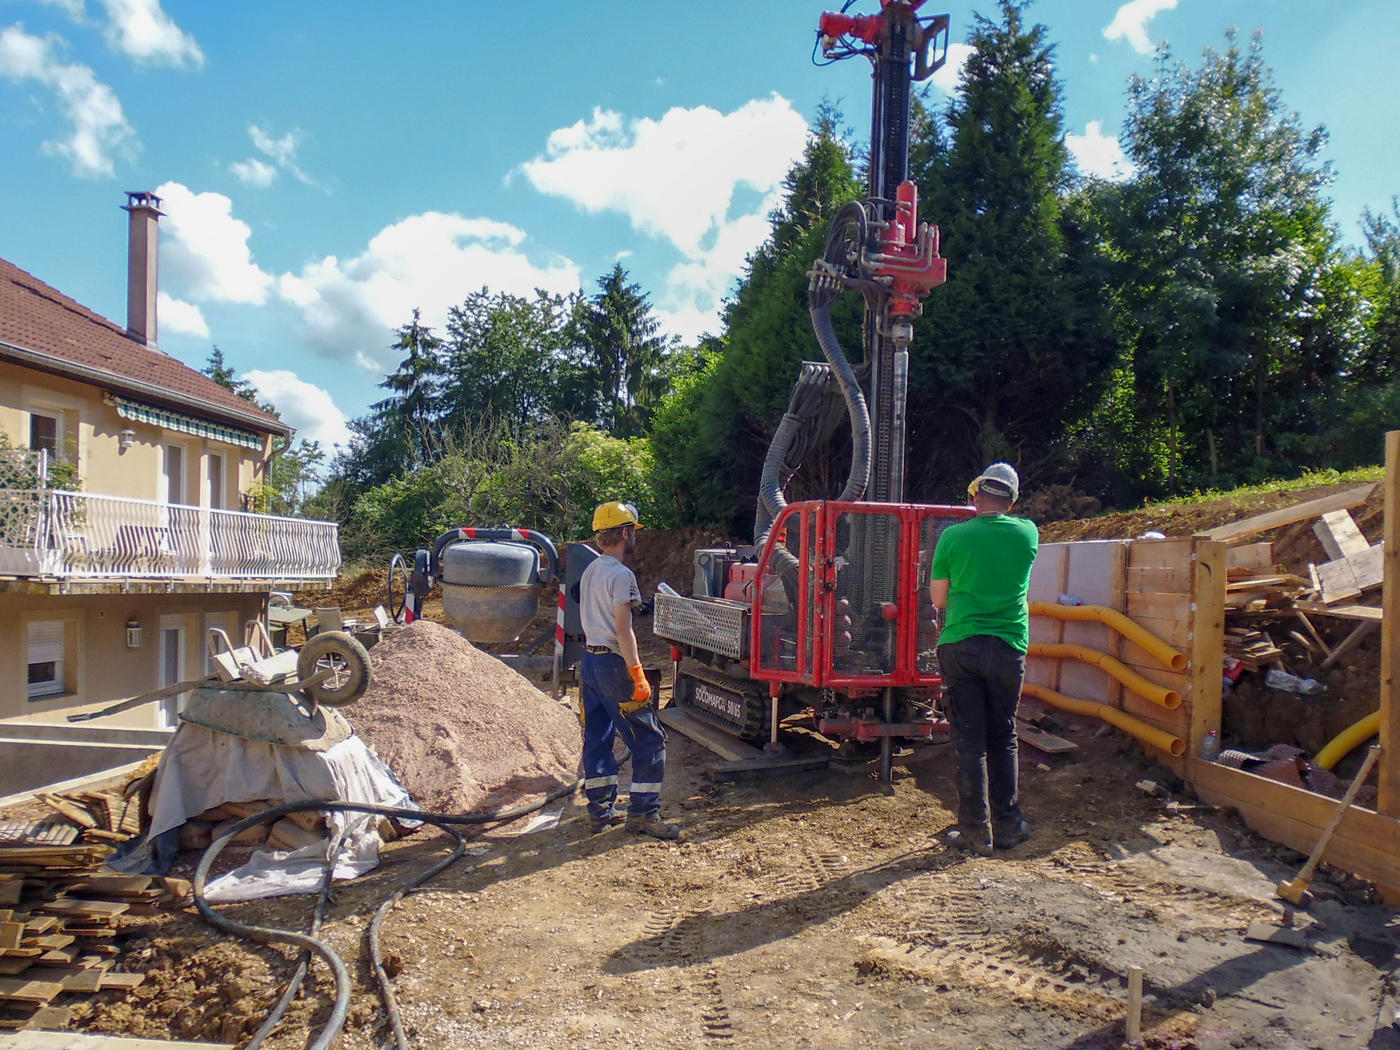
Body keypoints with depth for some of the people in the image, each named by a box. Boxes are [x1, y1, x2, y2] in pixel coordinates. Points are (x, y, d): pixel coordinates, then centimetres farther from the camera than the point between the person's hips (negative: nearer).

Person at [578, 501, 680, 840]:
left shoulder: (589, 572, 13)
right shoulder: (620, 574, -15)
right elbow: (623, 630, -20)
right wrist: (638, 676, -19)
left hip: (590, 659, 10)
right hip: (614, 663, -9)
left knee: (597, 739, 13)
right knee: (649, 740, -1)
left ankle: (601, 811, 20)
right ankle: (643, 812, 2)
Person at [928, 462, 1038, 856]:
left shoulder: (953, 536, -4)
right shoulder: (1028, 533, 2)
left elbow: (938, 598, 3)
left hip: (959, 646, -2)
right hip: (1008, 648, 2)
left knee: (968, 741, 4)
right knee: (1002, 739, 15)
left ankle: (976, 832, 8)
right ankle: (1008, 824, 22)